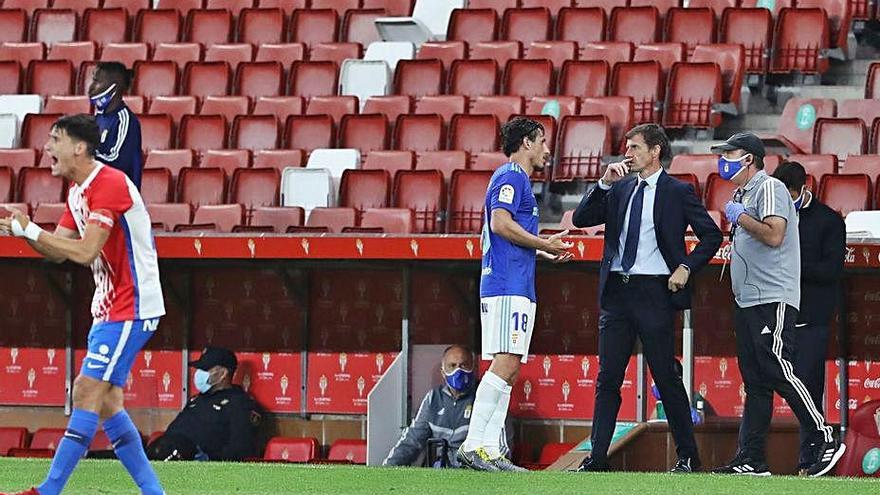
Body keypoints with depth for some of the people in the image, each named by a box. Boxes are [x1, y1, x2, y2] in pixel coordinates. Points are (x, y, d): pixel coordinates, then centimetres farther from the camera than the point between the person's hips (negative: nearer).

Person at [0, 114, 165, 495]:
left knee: (88, 392, -12)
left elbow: (85, 251, -24)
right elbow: (58, 251, 14)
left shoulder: (110, 184, -18)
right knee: (107, 401, 7)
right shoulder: (78, 191, 13)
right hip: (110, 308, 10)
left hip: (131, 309, -10)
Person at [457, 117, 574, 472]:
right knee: (505, 365, -18)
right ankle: (473, 445, -23)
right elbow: (500, 223, -18)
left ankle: (490, 451, 2)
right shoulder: (511, 177, -5)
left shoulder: (514, 179, 25)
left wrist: (545, 254, 27)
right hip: (509, 287, -11)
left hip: (516, 288, 11)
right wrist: (544, 244, -10)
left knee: (508, 371, 6)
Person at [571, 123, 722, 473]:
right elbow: (581, 219, 6)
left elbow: (711, 235, 3)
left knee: (666, 377, -2)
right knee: (607, 378, 3)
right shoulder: (619, 189, 14)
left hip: (654, 292, -5)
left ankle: (688, 456, 7)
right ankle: (597, 457, 4)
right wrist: (604, 183, -4)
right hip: (616, 290, 5)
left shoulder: (678, 192, 1)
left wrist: (686, 268, -9)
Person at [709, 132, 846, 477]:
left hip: (773, 300, -10)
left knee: (778, 372, -15)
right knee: (754, 382, 6)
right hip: (747, 302, 10)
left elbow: (774, 235, -20)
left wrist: (739, 217, -11)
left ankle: (827, 441, -10)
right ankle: (750, 459, 5)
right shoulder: (743, 194, 21)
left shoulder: (769, 188, -8)